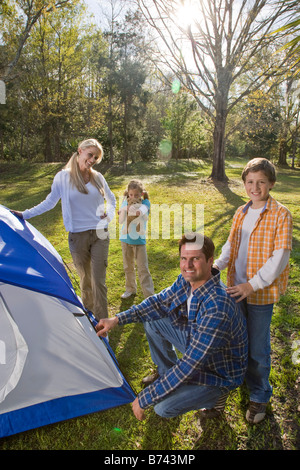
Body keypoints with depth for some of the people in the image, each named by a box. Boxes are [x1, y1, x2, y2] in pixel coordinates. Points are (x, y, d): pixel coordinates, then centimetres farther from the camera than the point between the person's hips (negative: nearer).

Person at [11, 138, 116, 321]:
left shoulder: (98, 177, 4)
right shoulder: (63, 177, -2)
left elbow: (111, 199, 20)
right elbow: (50, 202, 8)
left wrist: (109, 215, 2)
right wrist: (25, 214, 4)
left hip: (99, 235, 1)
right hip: (78, 236, 0)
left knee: (98, 280, -3)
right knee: (85, 279, 10)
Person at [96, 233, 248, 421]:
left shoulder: (217, 306, -39)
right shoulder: (187, 280, -13)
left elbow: (191, 364, -36)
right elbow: (160, 302, 4)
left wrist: (144, 399, -29)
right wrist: (117, 319, -5)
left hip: (221, 371, -7)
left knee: (163, 407, -17)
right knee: (153, 321, 2)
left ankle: (216, 394, 7)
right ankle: (166, 373, 21)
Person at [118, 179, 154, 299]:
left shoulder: (145, 203, -7)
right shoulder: (125, 202, -1)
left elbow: (140, 212, -28)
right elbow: (121, 220, -12)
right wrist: (127, 207, -22)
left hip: (139, 240, -3)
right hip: (125, 238, 3)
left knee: (143, 268, -4)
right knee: (128, 266, 16)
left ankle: (149, 294, 3)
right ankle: (130, 289, 33)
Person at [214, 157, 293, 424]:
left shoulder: (280, 215, -12)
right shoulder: (241, 212, 6)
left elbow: (280, 258, -16)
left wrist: (252, 284, -21)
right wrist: (216, 265, -5)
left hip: (261, 292, -5)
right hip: (236, 289, 5)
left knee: (258, 347, 6)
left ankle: (260, 396, 28)